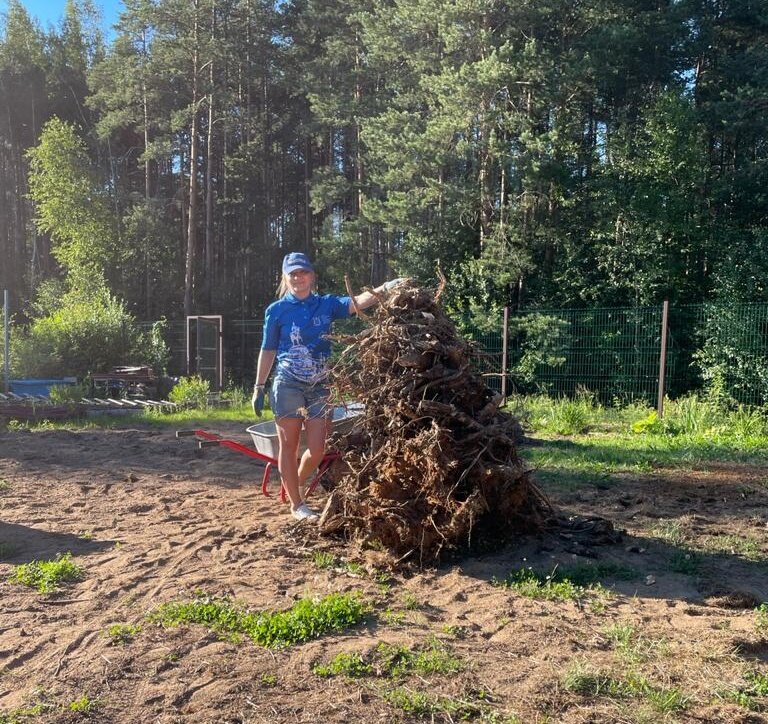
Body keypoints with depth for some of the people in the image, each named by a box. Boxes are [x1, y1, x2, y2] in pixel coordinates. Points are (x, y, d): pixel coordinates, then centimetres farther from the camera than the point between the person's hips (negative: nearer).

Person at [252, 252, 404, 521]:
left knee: (317, 449, 3)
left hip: (319, 387, 2)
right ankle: (296, 504, 18)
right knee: (288, 445, 4)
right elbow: (268, 351, 5)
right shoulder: (276, 310, 0)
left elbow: (357, 302, -14)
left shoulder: (326, 304, 3)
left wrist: (383, 289, -32)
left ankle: (293, 484, 32)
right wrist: (259, 388, 5)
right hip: (288, 385, -2)